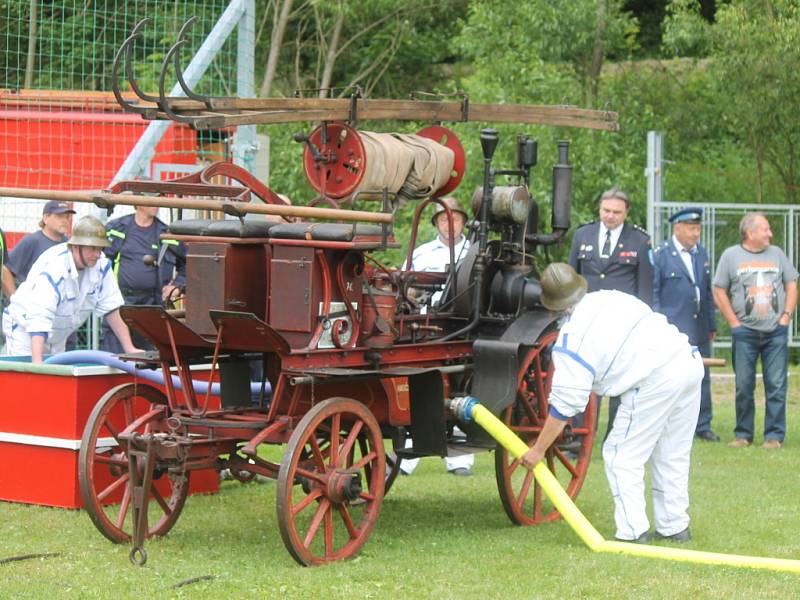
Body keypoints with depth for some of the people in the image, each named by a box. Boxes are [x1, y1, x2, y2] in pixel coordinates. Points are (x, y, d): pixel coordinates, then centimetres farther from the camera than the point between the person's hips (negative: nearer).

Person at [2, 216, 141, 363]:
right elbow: (39, 318, -41)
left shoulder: (101, 264, -13)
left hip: (58, 335, 7)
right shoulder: (52, 268, -34)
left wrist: (130, 349, -9)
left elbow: (111, 309, -5)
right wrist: (37, 362, -51)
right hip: (25, 329, -7)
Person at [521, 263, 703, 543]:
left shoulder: (571, 340, -1)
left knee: (622, 456, 4)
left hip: (656, 380, -8)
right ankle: (675, 526, 26)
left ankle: (633, 533, 0)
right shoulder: (611, 298, 17)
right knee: (672, 455, 19)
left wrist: (538, 450, 7)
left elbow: (564, 406, -1)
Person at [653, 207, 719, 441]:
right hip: (673, 329, -6)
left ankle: (703, 426, 16)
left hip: (699, 329, 6)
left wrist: (712, 324, 17)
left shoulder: (702, 253, 13)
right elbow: (652, 293, -4)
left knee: (702, 378, 9)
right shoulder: (661, 255, -5)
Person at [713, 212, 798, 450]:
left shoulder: (776, 254, 9)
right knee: (744, 386, 2)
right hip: (745, 332, -1)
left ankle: (774, 435, 3)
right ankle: (743, 434, 12)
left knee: (776, 385, -2)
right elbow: (719, 292, 3)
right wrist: (734, 323, -3)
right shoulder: (731, 256, 2)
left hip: (776, 332, 1)